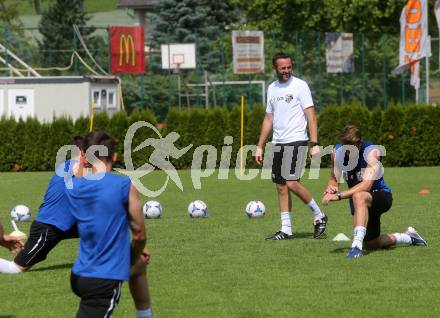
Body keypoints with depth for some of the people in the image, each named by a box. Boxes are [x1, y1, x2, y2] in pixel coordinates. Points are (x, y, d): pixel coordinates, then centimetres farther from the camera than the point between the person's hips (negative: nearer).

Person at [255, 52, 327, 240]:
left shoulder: (299, 85, -5)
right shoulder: (272, 89, 13)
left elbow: (311, 115, -9)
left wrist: (314, 143, -17)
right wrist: (260, 146, 15)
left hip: (296, 141, -7)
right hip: (278, 144, 7)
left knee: (292, 183, -17)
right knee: (281, 187, 5)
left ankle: (319, 216, 0)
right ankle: (286, 230, 9)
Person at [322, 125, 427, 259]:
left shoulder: (371, 152, -26)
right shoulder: (338, 152, -10)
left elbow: (367, 185, -36)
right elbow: (334, 179, 2)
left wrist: (339, 195, -43)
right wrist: (331, 187, -24)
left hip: (382, 195, -7)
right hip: (361, 203, 7)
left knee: (359, 196, -43)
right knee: (371, 244, 18)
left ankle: (357, 245, -49)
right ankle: (409, 237, 45)